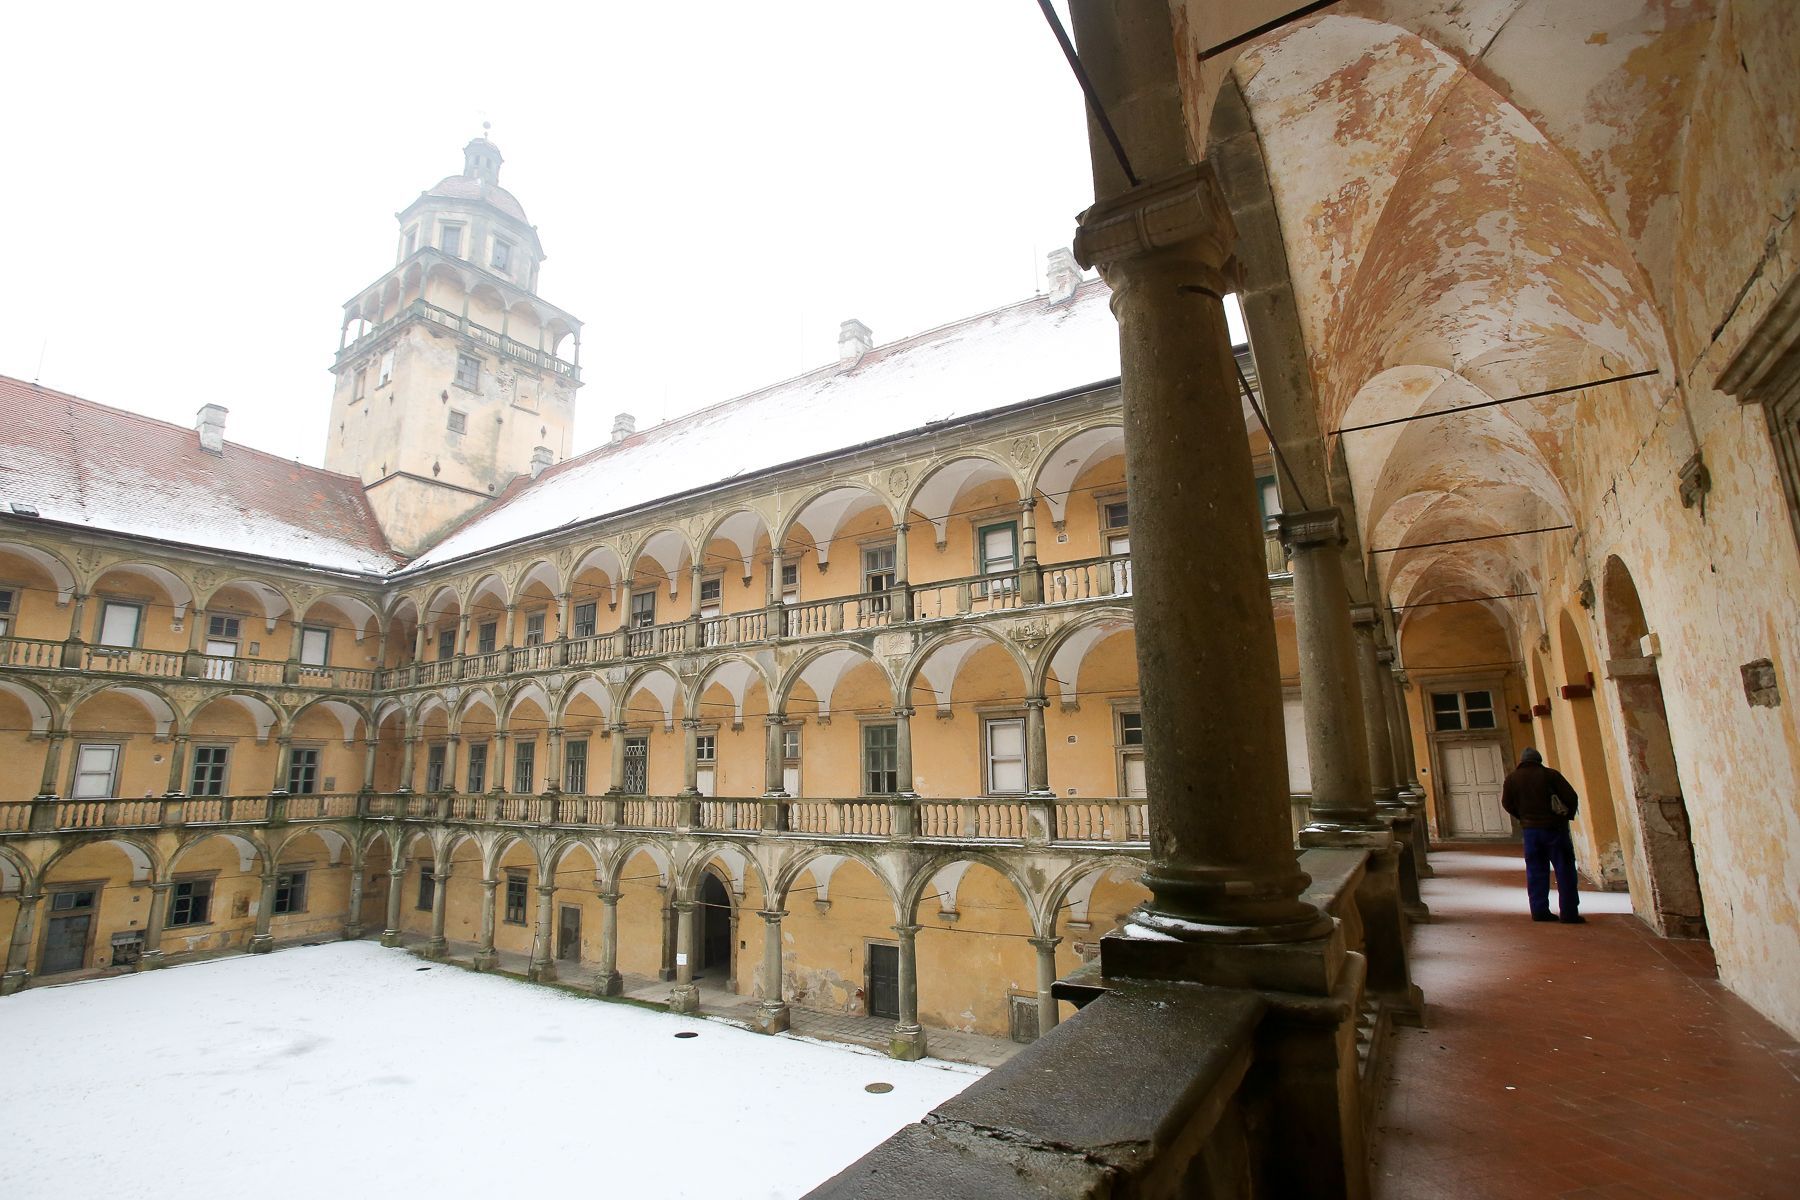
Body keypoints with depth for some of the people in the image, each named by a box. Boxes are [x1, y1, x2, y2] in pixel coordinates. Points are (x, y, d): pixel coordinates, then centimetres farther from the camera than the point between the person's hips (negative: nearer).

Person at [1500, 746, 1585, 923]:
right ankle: (1569, 913, 2)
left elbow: (1507, 804, 4)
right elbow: (1572, 797, -9)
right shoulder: (1550, 774, -6)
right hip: (1555, 827, -2)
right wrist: (1568, 815, 7)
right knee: (1564, 870, 4)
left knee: (1536, 872, 10)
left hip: (1531, 830, 2)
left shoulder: (1512, 779, 2)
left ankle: (1539, 911, 10)